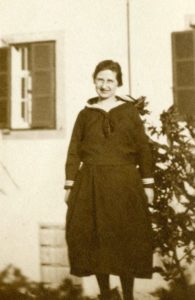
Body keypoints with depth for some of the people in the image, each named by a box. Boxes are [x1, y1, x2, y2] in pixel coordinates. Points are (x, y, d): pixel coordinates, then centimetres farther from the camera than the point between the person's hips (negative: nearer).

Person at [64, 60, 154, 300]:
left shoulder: (129, 111, 7)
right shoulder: (85, 114, 9)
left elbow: (144, 149, 5)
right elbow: (73, 152, 8)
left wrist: (148, 183, 0)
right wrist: (69, 185, 2)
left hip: (124, 183, -1)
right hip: (91, 184, 1)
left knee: (126, 239, 1)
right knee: (95, 238, 2)